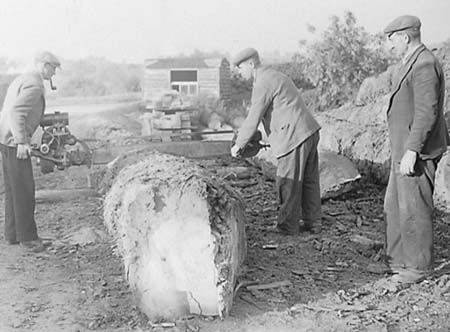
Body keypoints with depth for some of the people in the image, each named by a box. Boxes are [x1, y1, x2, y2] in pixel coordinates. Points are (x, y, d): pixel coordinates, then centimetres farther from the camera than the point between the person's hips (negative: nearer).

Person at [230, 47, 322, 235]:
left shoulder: (263, 84, -11)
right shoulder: (274, 76, 21)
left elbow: (253, 119, -12)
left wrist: (238, 145, -2)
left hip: (294, 137, -10)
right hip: (309, 132, 10)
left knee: (288, 184, 1)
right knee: (308, 181, 14)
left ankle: (288, 225, 10)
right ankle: (313, 223, 22)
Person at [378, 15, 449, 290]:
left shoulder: (424, 65, -17)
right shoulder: (413, 63, 16)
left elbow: (427, 111, -23)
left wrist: (412, 151, -26)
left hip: (417, 154, -11)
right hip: (404, 151, 11)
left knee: (414, 211, -2)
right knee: (394, 206, 16)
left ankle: (417, 268, 10)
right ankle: (397, 260, 28)